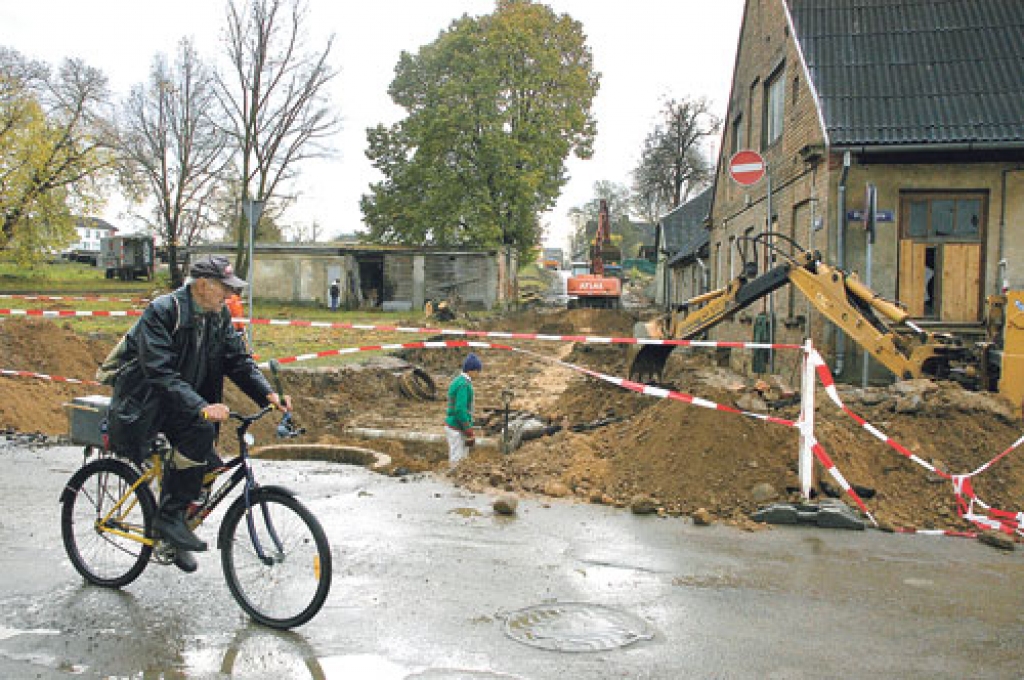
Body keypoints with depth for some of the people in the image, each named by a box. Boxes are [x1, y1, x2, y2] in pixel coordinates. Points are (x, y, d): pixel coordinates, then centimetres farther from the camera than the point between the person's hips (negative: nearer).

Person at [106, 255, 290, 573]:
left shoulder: (220, 316, 1)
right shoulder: (161, 311, -21)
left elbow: (239, 359, -1)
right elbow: (161, 373, -31)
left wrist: (268, 394, -19)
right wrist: (202, 408, -43)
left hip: (185, 398, 7)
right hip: (146, 401, -7)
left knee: (208, 465, -10)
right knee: (200, 430, -32)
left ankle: (175, 538, 13)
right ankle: (169, 517, -19)